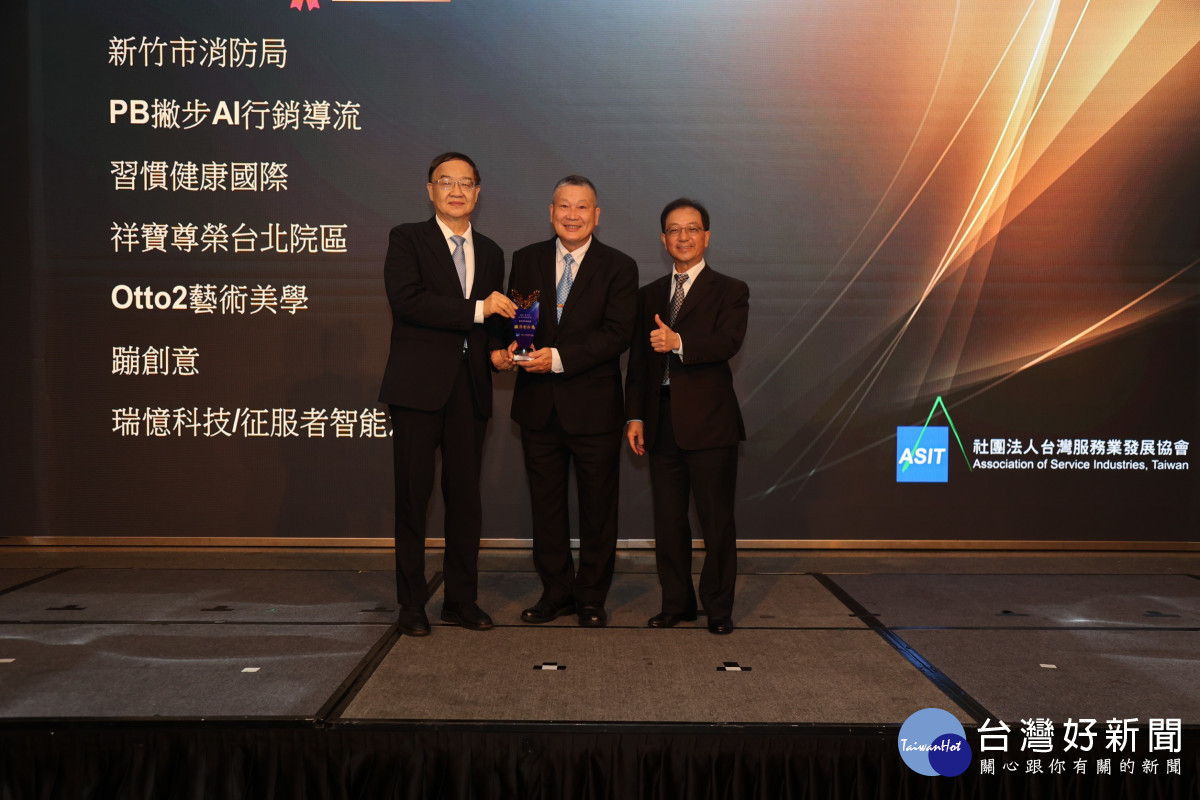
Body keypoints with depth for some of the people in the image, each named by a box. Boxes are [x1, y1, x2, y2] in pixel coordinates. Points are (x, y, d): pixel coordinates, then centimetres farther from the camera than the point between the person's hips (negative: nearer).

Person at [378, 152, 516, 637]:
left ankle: (462, 600, 18)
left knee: (466, 496, 7)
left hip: (469, 387, 5)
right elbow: (405, 300, -15)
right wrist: (476, 310, -17)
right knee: (413, 496, 1)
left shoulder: (490, 252, 17)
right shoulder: (407, 240, 1)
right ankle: (411, 605, 11)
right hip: (418, 384, -4)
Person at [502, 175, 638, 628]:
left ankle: (592, 599, 22)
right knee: (545, 505, 12)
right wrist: (510, 345, -15)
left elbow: (617, 334, -13)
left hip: (594, 407, -3)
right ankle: (556, 592, 27)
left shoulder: (619, 268, -3)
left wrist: (560, 358, -22)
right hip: (539, 405, 3)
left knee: (597, 507, 7)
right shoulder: (527, 260, 8)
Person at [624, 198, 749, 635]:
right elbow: (638, 360, 14)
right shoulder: (649, 295, 16)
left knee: (716, 518, 0)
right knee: (668, 520, 9)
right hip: (661, 420, 4)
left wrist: (679, 342, -30)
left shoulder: (729, 291, 3)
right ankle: (677, 603, 21)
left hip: (709, 419, -4)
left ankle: (719, 608, 12)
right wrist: (635, 416, 5)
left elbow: (728, 342, -15)